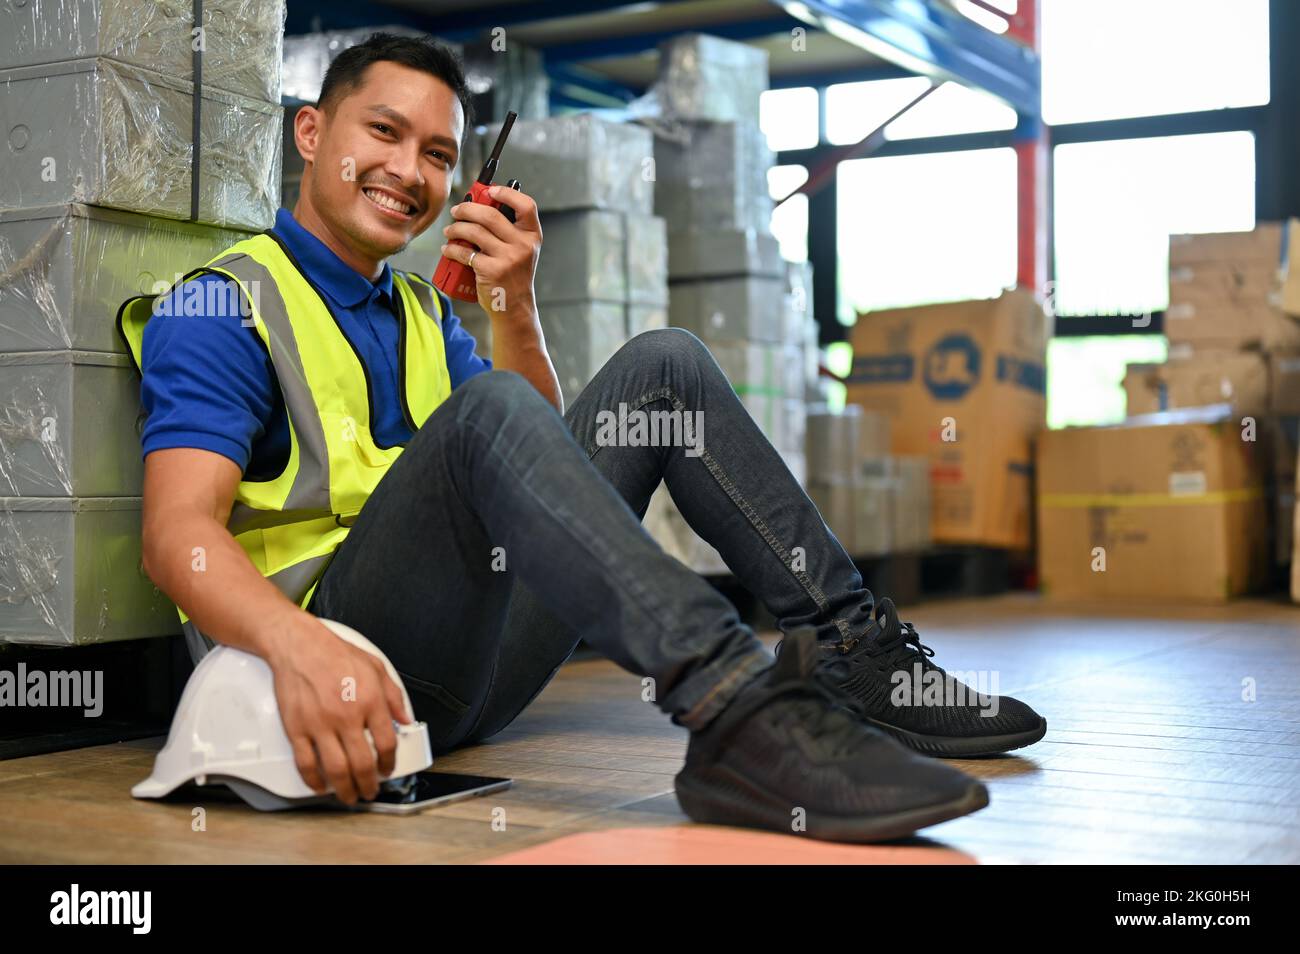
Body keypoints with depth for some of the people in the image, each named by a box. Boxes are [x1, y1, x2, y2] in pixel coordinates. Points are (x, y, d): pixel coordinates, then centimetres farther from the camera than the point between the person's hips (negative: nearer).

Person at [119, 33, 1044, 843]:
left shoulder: (422, 309, 23)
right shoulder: (222, 306, -2)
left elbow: (546, 458, 16)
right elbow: (178, 532, -17)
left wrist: (516, 307, 0)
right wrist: (298, 646, -39)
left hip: (473, 664, 7)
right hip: (344, 657, -7)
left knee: (661, 365, 0)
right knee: (487, 409, -33)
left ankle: (847, 643, -9)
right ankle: (734, 709, -47)